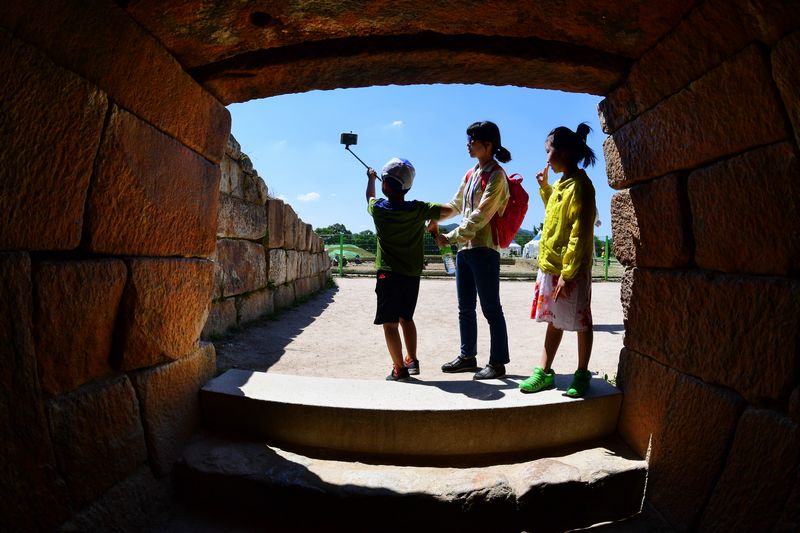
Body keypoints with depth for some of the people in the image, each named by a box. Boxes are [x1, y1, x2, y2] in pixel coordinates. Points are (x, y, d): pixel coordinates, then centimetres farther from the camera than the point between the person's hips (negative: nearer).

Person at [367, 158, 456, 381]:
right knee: (406, 318, 20)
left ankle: (399, 369, 4)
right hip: (412, 275, 4)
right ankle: (412, 360, 26)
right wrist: (434, 220, 17)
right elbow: (449, 210, -3)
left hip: (389, 274, -3)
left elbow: (370, 197, 18)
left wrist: (371, 178, 38)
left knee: (390, 323, 3)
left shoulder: (378, 208, -6)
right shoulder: (418, 209, -7)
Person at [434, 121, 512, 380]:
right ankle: (467, 356, 26)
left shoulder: (496, 176, -9)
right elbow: (455, 206, 24)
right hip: (464, 247, 8)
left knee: (491, 308, 0)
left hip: (484, 249, -8)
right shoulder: (471, 174, 16)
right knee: (465, 308, 14)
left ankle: (497, 362, 11)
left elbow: (480, 217, -16)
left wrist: (449, 238, -15)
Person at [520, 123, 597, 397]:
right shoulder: (560, 184, 13)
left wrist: (567, 273, -21)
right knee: (554, 321, 14)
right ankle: (544, 372, 21)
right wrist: (544, 187, 17)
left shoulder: (579, 185, -14)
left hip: (571, 270, -9)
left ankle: (582, 375, 20)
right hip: (549, 265, 9)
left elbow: (580, 233, -19)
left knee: (580, 323, 7)